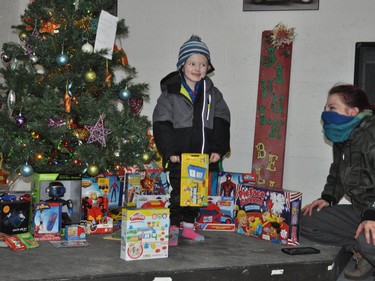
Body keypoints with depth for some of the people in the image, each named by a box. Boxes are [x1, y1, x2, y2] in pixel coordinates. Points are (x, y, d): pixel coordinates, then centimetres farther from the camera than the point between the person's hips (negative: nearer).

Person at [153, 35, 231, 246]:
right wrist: (170, 151, -14)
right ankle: (173, 228, 10)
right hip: (179, 156, -4)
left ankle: (189, 225, 26)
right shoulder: (171, 92, -4)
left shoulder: (212, 94, 8)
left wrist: (218, 149, -3)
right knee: (178, 191, -1)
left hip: (203, 155, 4)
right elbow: (162, 123, -7)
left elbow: (222, 121, 7)